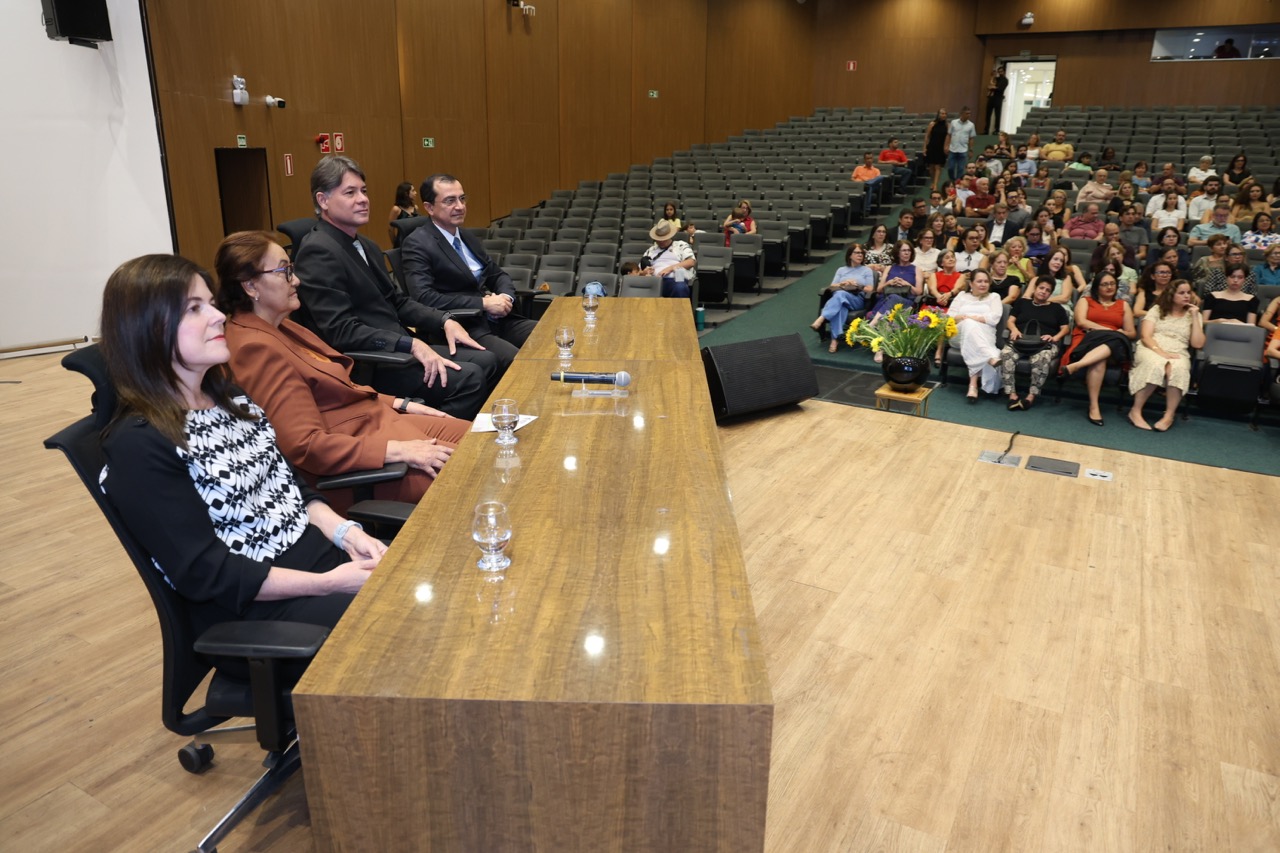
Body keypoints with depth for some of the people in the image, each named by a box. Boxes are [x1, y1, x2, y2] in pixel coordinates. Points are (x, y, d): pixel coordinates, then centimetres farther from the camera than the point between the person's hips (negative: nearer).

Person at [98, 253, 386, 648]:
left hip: (316, 550, 8)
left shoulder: (227, 397, 10)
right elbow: (205, 572, -17)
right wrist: (328, 583, -20)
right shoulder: (138, 444, -14)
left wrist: (344, 531, -4)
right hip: (252, 608, -7)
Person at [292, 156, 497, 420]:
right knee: (467, 378, -21)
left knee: (485, 361, 0)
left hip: (394, 349, 9)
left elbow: (396, 301, 19)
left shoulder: (366, 246, 15)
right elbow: (341, 331, -22)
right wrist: (411, 345, -26)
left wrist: (445, 322, 3)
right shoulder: (318, 252, -15)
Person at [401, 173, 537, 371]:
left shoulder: (466, 238, 18)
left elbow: (498, 275, 22)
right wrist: (484, 303, -17)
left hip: (498, 320, 8)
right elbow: (425, 298, -18)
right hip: (462, 329, -8)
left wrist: (506, 297, -3)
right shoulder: (417, 245, -7)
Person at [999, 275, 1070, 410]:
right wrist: (1014, 329, -7)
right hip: (1021, 341, 1)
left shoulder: (1057, 308, 25)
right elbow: (1010, 321, 17)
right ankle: (1012, 395, -37)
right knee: (1006, 354, -36)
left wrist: (1055, 337, -7)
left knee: (1042, 359, -40)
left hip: (1045, 343, -1)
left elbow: (1065, 328, 15)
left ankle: (1031, 396, -36)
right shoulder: (1022, 303, 27)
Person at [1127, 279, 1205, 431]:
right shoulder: (1157, 310, 11)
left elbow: (1198, 344, 4)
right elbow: (1146, 337, -2)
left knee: (1178, 368, -37)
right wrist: (1161, 352, -19)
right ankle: (1136, 411, -31)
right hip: (1151, 350, -1)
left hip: (1178, 354, 2)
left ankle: (1169, 416, -32)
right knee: (1155, 365, -39)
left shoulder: (1193, 315, 16)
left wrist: (1195, 317, 1)